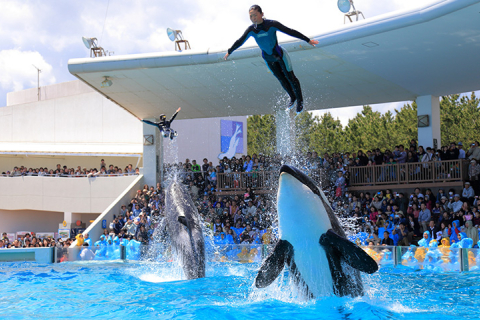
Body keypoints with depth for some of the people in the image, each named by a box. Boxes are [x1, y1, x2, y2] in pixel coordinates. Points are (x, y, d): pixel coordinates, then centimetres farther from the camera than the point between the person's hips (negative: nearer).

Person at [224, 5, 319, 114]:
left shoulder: (272, 25, -23)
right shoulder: (251, 30, -10)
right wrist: (229, 52, 17)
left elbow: (290, 31, -20)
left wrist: (308, 40, -19)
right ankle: (292, 98, 40)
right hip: (268, 59, 4)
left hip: (280, 55, -4)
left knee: (290, 78, 5)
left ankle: (300, 101, 25)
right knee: (282, 80, 16)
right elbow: (240, 41, 6)